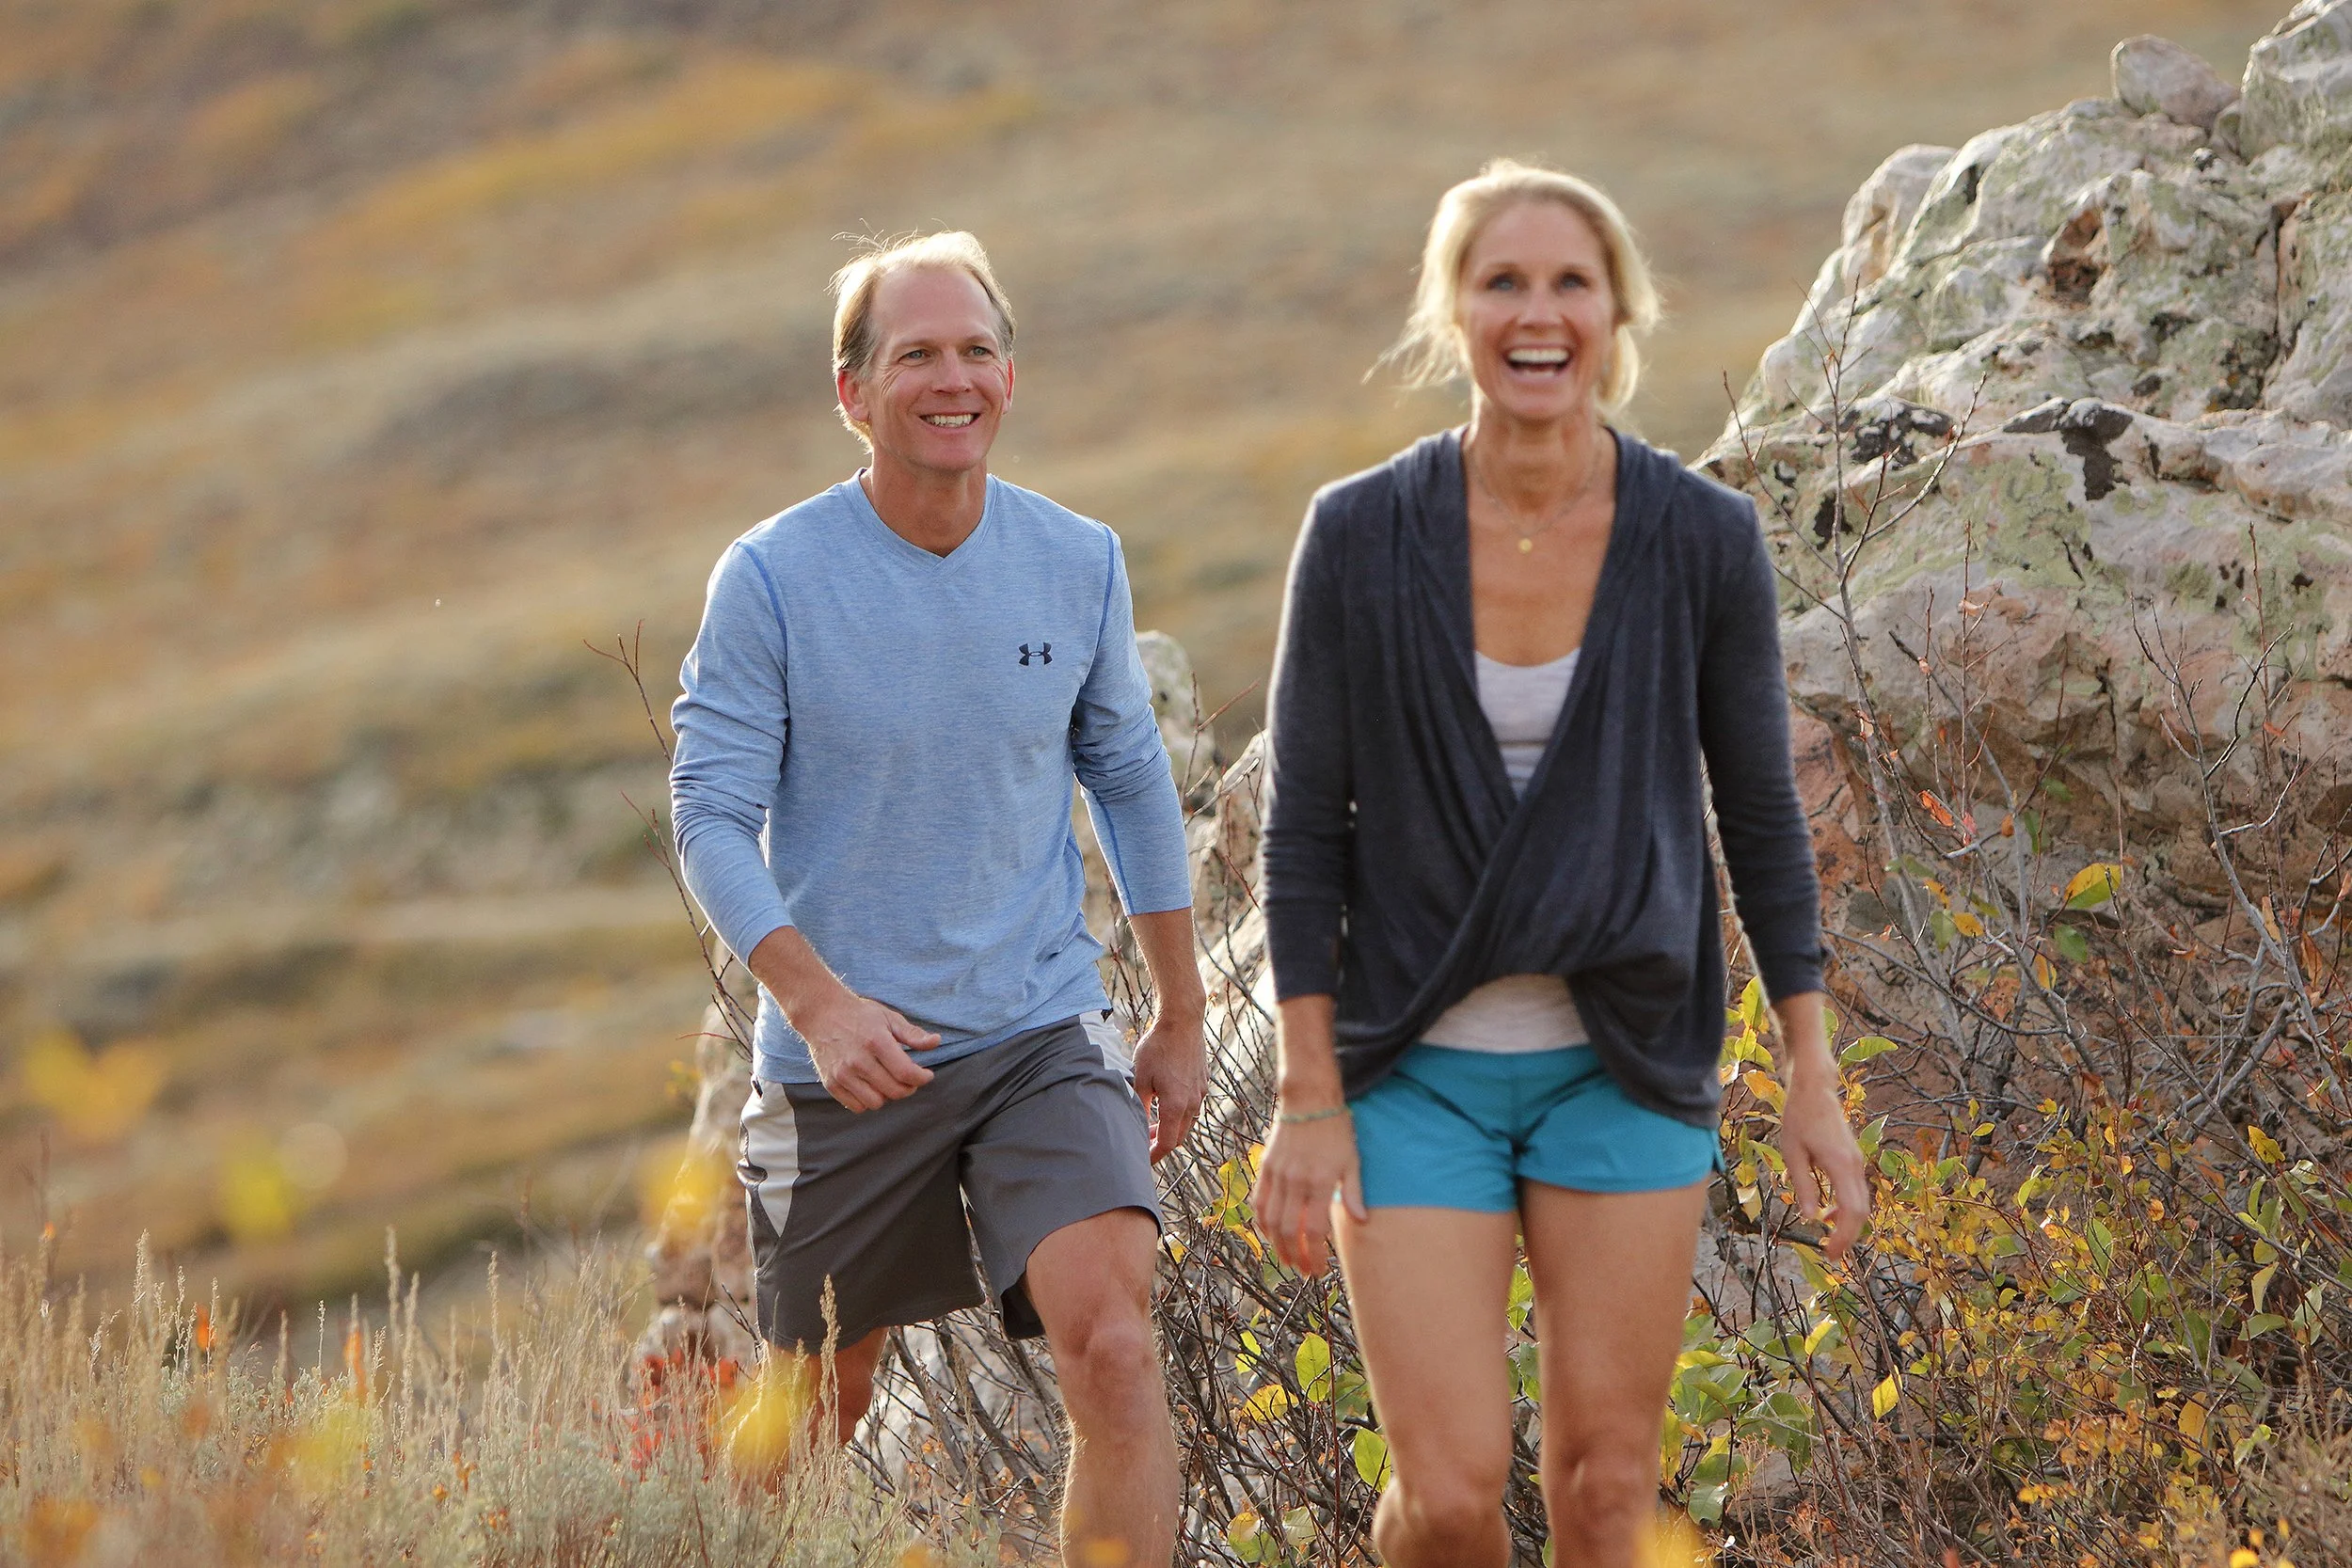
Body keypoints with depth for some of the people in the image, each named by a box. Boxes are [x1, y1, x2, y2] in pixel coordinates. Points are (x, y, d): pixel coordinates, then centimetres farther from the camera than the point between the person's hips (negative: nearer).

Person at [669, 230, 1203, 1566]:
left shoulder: (1080, 564, 1)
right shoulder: (772, 577, -9)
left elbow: (1132, 786, 13)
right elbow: (713, 814, -9)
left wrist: (1184, 1017, 17)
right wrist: (818, 1002, -23)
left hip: (1043, 1038, 1)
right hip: (843, 1057, -1)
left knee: (1114, 1348, -20)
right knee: (821, 1411, 12)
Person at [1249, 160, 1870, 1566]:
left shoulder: (1706, 539, -6)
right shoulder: (1360, 536, -8)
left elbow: (1762, 817, 3)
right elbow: (1305, 829, -3)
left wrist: (1815, 1082, 2)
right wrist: (1310, 1102, -6)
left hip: (1624, 1065, 1)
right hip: (1419, 1067, -1)